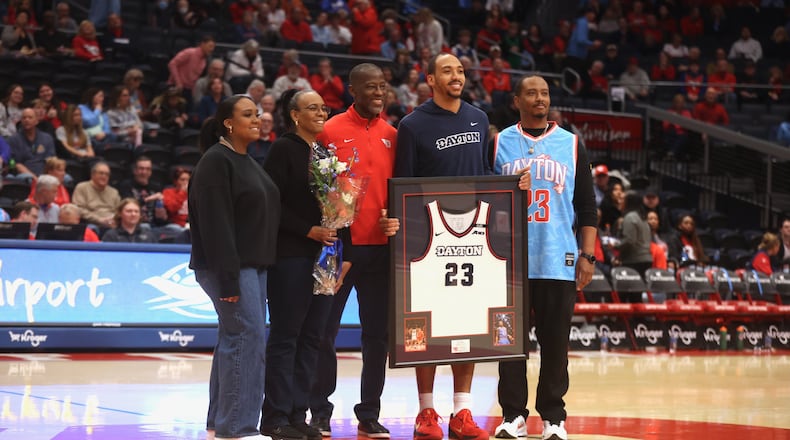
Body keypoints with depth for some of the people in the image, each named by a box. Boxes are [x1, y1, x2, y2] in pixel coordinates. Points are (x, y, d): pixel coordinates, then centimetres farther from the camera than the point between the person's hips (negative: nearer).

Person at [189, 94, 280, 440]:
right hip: (230, 267, -9)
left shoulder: (246, 162, 18)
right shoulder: (216, 161, -11)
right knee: (248, 338, -11)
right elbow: (215, 223, -18)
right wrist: (228, 278, -22)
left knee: (234, 340, 11)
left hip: (253, 265, 9)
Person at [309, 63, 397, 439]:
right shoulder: (331, 131, -3)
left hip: (380, 246, 4)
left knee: (377, 334, 7)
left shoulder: (392, 136, 9)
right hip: (339, 245, -4)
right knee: (326, 332, 2)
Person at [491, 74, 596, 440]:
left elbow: (587, 206, 8)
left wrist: (587, 255, 1)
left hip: (558, 260, 0)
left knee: (554, 341, 2)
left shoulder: (571, 145, 8)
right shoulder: (499, 143, 6)